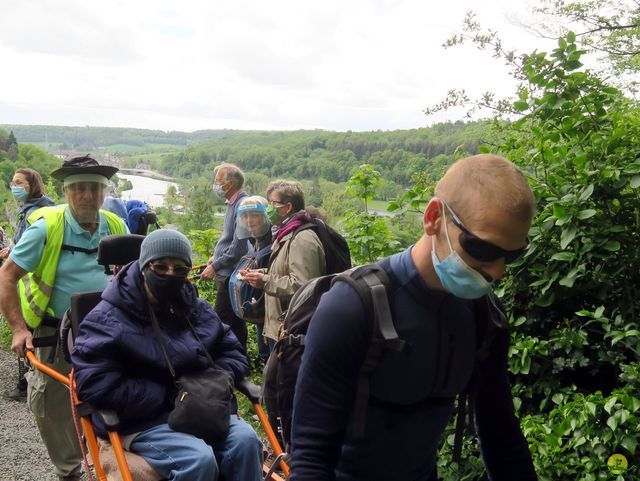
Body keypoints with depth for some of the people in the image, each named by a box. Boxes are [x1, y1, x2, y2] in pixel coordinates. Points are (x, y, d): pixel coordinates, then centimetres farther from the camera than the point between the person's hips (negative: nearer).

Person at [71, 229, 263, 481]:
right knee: (199, 459, -31)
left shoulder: (198, 310, 11)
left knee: (245, 439, -24)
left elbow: (233, 353, 19)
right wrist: (169, 395, -17)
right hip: (141, 419, -5)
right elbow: (96, 385, -17)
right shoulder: (109, 318, -7)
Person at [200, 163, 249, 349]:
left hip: (231, 275, -10)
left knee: (223, 321, -5)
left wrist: (215, 267, -16)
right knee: (236, 321, 17)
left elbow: (239, 247, -23)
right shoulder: (233, 204, 13)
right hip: (227, 273, 10)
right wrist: (216, 257, 14)